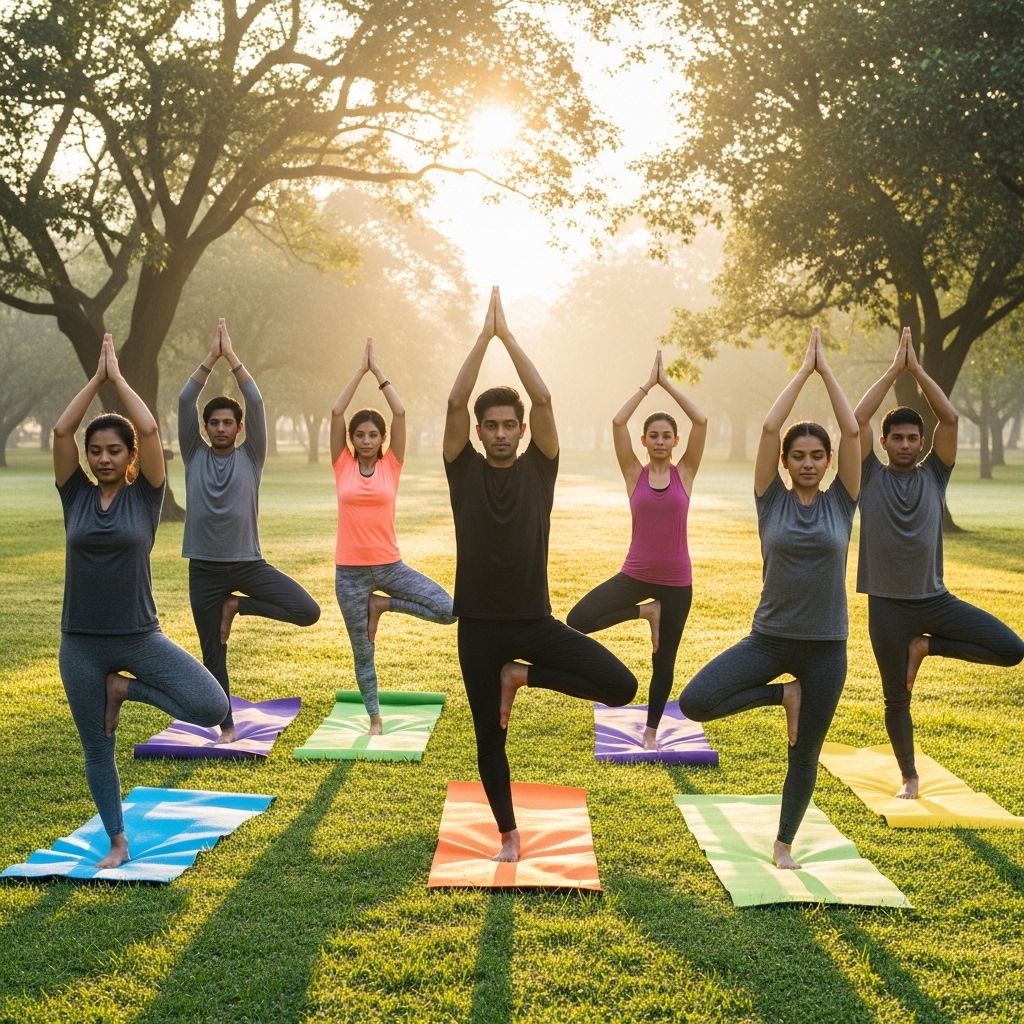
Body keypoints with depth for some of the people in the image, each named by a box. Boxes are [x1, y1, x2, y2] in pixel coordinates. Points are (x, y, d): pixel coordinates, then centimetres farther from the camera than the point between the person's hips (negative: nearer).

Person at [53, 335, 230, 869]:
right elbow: (60, 431, -9)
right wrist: (96, 377, -4)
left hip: (140, 637, -1)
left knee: (211, 708, -17)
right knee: (98, 751, 9)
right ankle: (117, 844, 28)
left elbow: (150, 429, -14)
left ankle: (125, 689, 7)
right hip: (81, 644, 1)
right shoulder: (76, 496, 3)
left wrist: (118, 376, -5)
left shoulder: (144, 495, -1)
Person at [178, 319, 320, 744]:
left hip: (248, 563, 0)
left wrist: (233, 358, -10)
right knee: (214, 654, 6)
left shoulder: (250, 456, 2)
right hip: (204, 568, 0)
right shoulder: (194, 456, 4)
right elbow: (184, 401, -6)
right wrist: (211, 358, -10)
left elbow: (256, 403, -9)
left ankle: (237, 606, 4)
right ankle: (226, 727, 21)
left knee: (308, 611, -16)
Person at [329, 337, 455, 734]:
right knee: (362, 652, 8)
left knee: (446, 609, -14)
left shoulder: (391, 465, 1)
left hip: (389, 565, 1)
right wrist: (361, 369, -4)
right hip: (350, 571, -1)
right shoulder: (342, 465, 0)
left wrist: (378, 370, -2)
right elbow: (336, 412, -7)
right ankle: (375, 719, 25)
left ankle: (381, 605, 6)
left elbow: (400, 413, -6)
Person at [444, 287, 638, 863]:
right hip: (480, 626, 0)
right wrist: (484, 336, -13)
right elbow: (455, 403, -13)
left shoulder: (538, 468, 0)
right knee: (490, 739, 7)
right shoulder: (465, 470, 0)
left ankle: (522, 676, 5)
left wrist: (509, 335, -10)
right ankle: (509, 835, 28)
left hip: (536, 621, 0)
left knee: (621, 686, -14)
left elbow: (544, 399, -11)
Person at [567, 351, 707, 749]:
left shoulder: (685, 472, 0)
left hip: (677, 580, 0)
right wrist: (648, 384, -7)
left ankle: (651, 732, 27)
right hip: (635, 574, 0)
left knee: (664, 660, 9)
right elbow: (618, 422, -11)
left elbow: (701, 421, -11)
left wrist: (667, 383, -7)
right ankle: (645, 611, 2)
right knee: (577, 619, -18)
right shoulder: (634, 473, 0)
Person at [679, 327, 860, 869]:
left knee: (805, 753, 9)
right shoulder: (772, 500, -1)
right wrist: (803, 369, -5)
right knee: (694, 702, -18)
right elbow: (769, 427, -9)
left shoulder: (841, 501, 1)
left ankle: (783, 844, 30)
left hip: (826, 645, 0)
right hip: (769, 637, 0)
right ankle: (783, 695, 5)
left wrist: (827, 370, -4)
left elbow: (852, 431, -7)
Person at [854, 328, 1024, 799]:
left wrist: (917, 369, -8)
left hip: (935, 599, 2)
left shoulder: (934, 474, 5)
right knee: (897, 698, 7)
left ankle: (926, 646, 7)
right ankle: (910, 777, 26)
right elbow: (858, 418, -11)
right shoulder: (871, 476, 1)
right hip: (888, 604, -2)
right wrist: (894, 369, -10)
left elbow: (950, 418, -6)